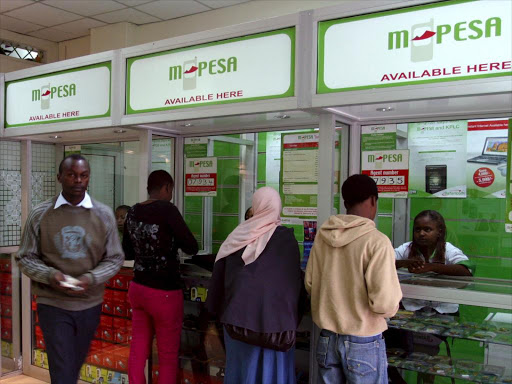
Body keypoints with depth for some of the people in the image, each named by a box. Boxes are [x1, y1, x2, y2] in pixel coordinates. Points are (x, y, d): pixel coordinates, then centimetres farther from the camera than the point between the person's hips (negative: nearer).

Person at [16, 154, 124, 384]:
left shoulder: (104, 215, -3)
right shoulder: (40, 214, -6)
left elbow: (115, 258, 0)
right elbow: (25, 259, -1)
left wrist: (91, 278, -17)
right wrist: (50, 275, -20)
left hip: (90, 304, 2)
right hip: (53, 304, -2)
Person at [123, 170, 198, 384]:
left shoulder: (133, 212, 4)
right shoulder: (167, 209, -16)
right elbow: (191, 248, -12)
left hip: (138, 288, 7)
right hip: (164, 293, -6)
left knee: (138, 351, 15)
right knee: (168, 356, 9)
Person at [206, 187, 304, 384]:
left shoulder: (238, 236, 2)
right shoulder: (286, 238, -6)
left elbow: (219, 274, 6)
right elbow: (295, 280, -4)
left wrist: (220, 309, 16)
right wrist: (294, 315, 7)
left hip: (238, 312, 3)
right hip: (274, 313, -3)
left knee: (241, 364, 14)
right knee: (271, 367, 7)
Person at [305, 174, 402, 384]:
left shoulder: (322, 236, -3)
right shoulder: (377, 241, -18)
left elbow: (310, 284, 5)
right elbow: (385, 304, -21)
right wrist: (393, 301, 0)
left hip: (327, 339, 5)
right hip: (363, 343, -4)